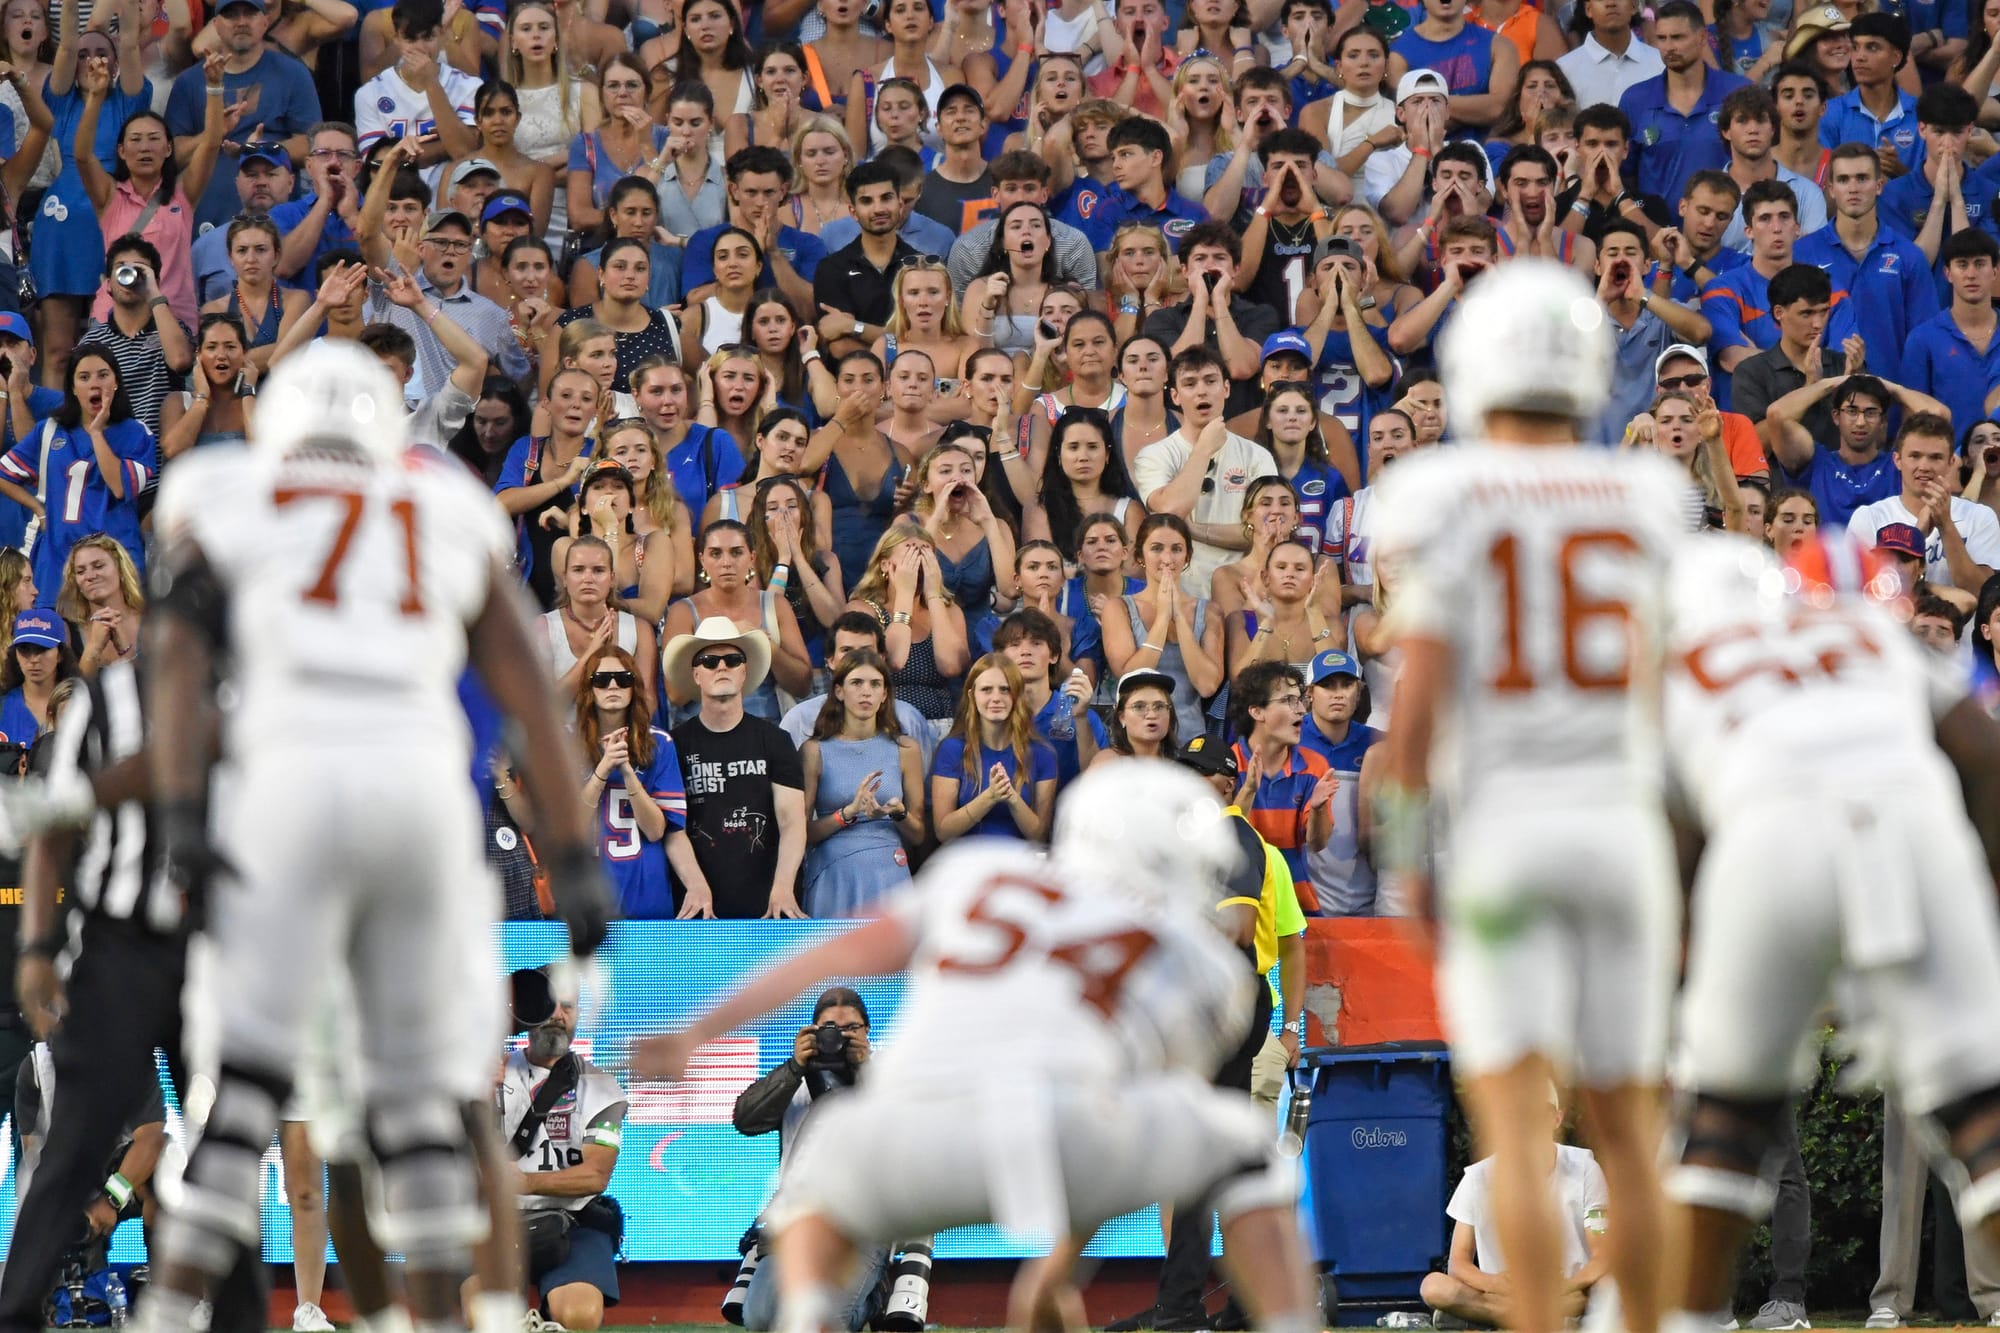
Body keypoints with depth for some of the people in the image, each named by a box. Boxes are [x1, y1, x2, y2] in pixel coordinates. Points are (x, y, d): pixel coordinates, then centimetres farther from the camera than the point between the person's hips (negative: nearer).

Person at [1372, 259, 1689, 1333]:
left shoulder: (1445, 500, -5)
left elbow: (1418, 695, -9)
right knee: (1624, 1124, 12)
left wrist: (1404, 847, -1)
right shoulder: (1642, 503, 5)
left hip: (1499, 824, -3)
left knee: (1514, 1122, -6)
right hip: (1620, 816, 3)